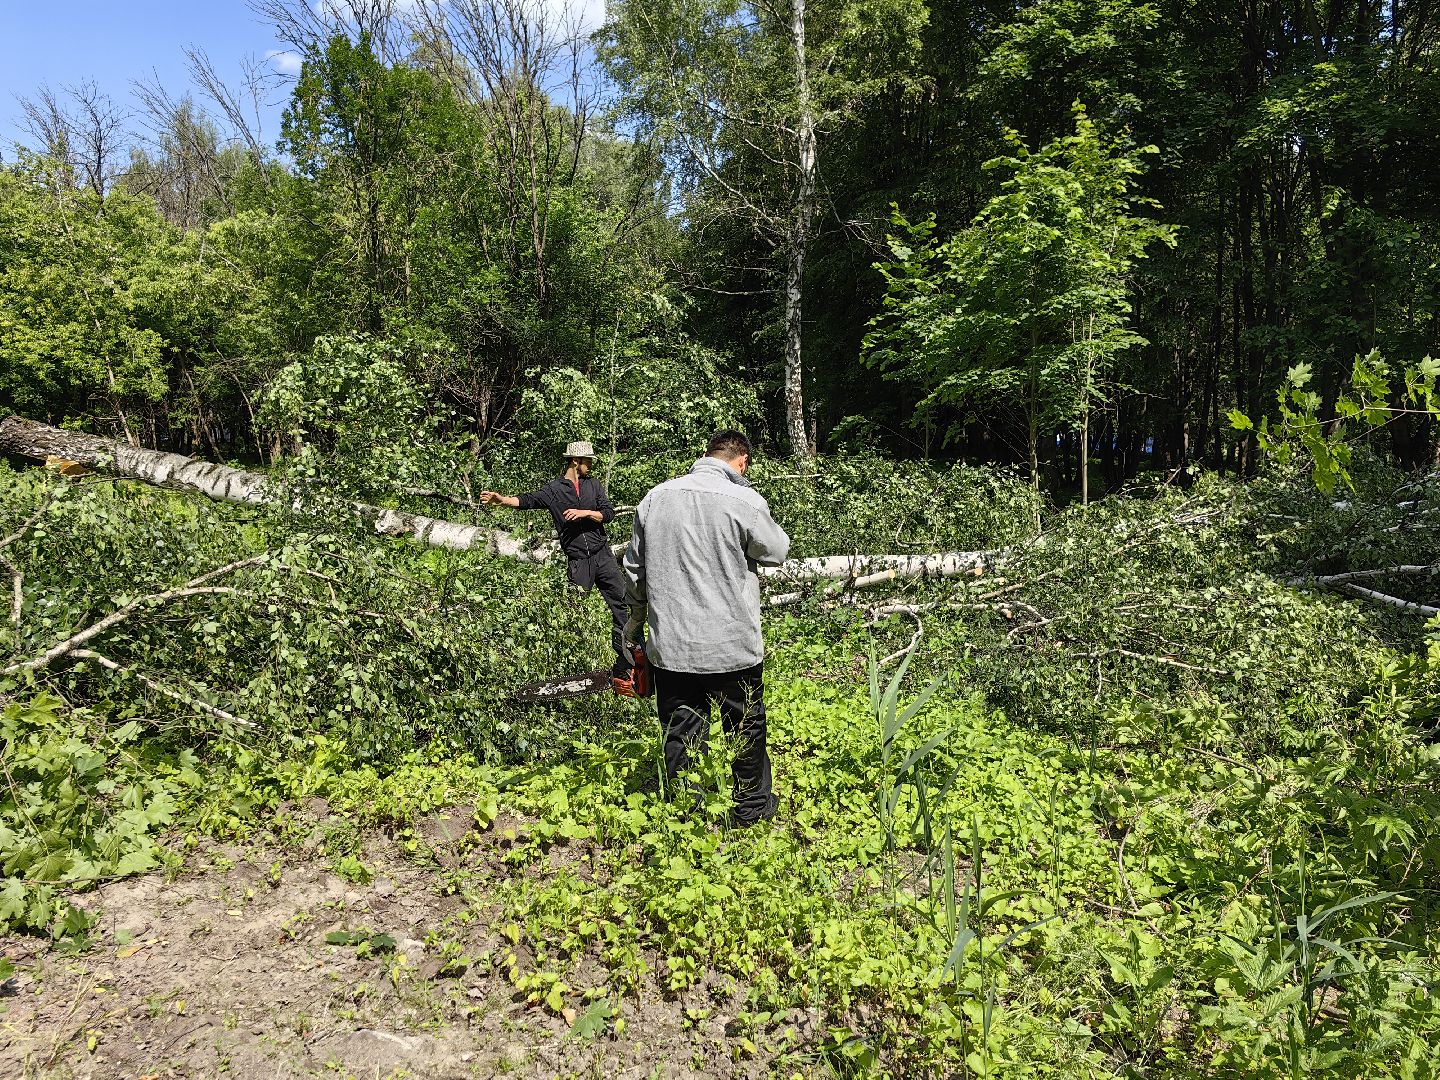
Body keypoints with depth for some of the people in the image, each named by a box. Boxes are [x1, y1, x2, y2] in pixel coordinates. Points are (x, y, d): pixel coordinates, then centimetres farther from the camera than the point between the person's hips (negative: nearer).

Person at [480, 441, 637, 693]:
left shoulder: (593, 484, 8)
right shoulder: (553, 489, 1)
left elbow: (608, 513, 2)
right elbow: (527, 501, -8)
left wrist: (584, 512, -13)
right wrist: (501, 499, -23)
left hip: (602, 554, 2)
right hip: (577, 561, -2)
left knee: (621, 604, -3)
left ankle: (624, 663, 2)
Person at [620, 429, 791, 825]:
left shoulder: (655, 497, 1)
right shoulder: (744, 501, -14)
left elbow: (633, 568, 10)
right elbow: (777, 551, 2)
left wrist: (636, 618, 24)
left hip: (670, 645, 3)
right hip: (733, 647, -3)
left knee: (680, 733, 14)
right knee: (746, 728, 17)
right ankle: (752, 807, 33)